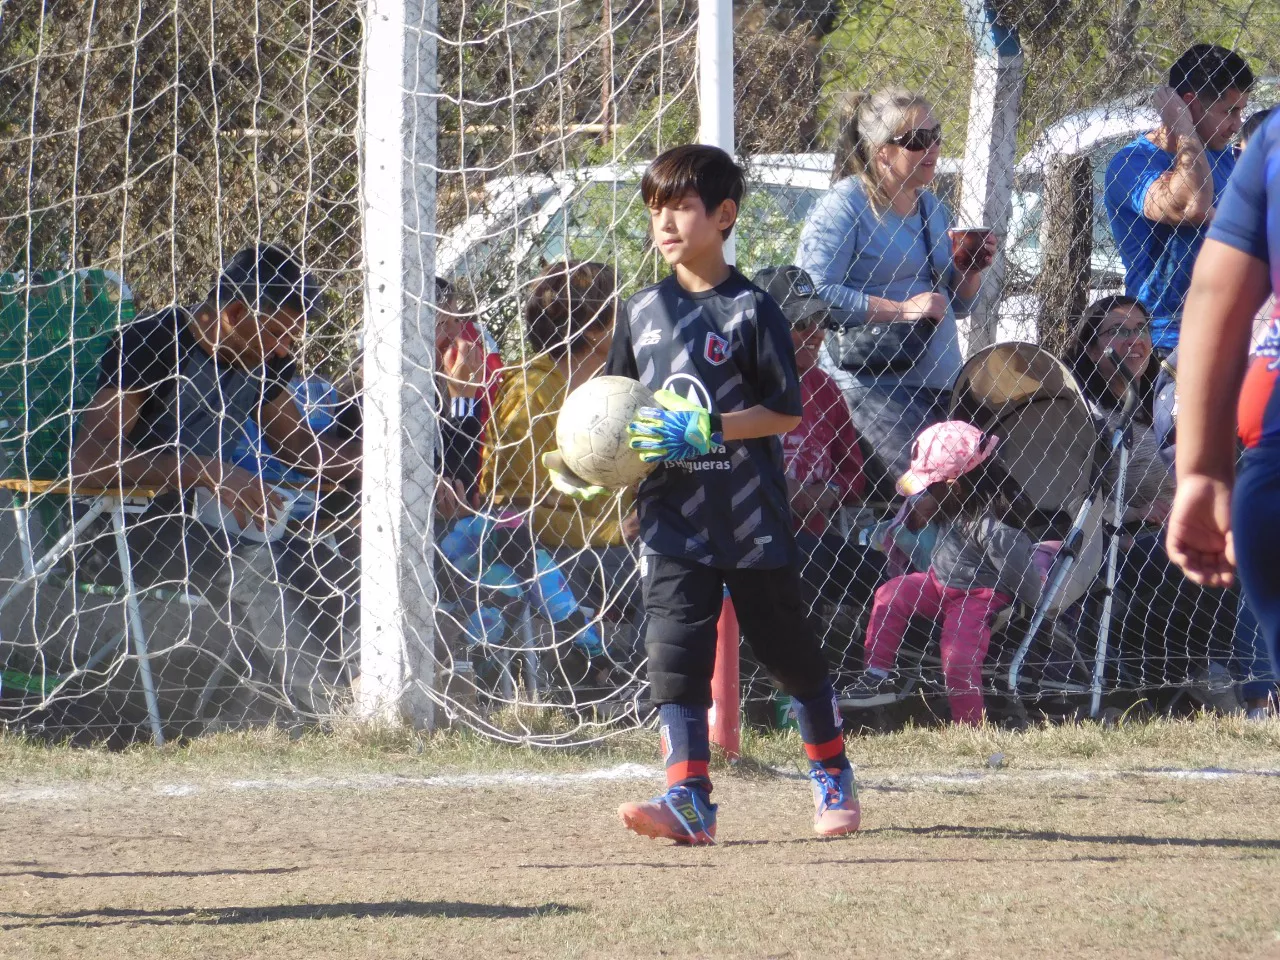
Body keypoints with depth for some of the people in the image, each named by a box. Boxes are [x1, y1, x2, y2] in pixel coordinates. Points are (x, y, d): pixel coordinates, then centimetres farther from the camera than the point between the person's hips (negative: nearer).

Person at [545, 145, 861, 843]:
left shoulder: (752, 310, -6)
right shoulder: (641, 311, 9)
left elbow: (785, 411, -8)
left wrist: (706, 431, -19)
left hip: (752, 516, -3)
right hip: (672, 517, 3)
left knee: (790, 648, 9)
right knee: (675, 653, -8)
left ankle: (832, 777, 28)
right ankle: (688, 800, -11)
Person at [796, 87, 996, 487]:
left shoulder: (931, 207, 18)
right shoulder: (843, 206, -6)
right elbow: (815, 293, -18)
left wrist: (971, 270, 5)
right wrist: (901, 310, -19)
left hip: (940, 383, 8)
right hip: (873, 387, -8)